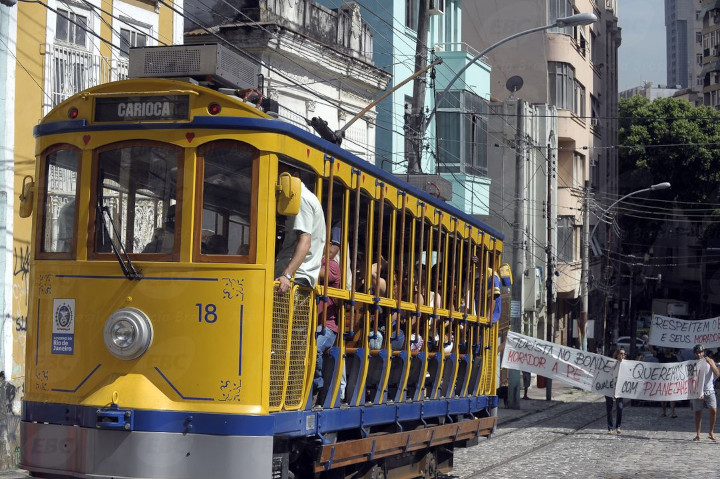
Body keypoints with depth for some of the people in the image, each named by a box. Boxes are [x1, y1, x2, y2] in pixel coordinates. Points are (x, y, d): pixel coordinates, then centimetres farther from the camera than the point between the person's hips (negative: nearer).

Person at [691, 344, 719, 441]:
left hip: (709, 390, 0)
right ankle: (697, 434, 10)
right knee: (698, 412, 0)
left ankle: (711, 433, 0)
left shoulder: (710, 361, 4)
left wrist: (711, 364, -19)